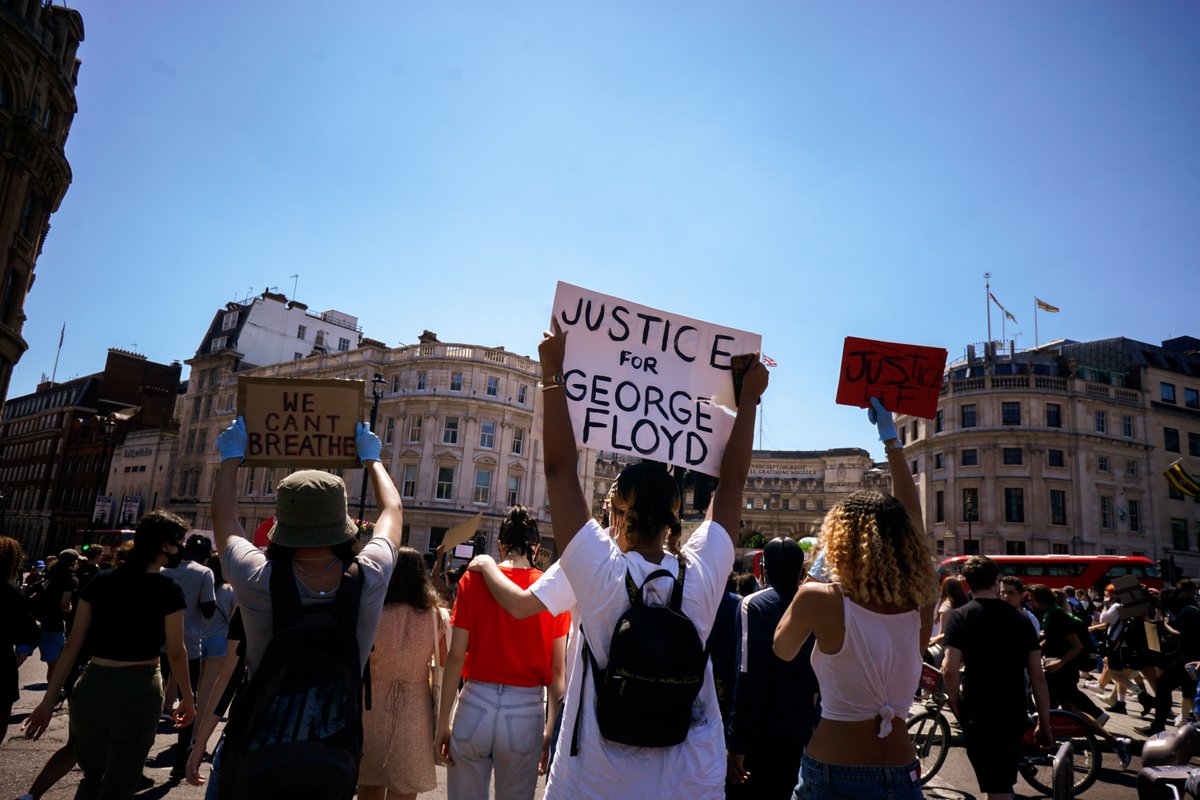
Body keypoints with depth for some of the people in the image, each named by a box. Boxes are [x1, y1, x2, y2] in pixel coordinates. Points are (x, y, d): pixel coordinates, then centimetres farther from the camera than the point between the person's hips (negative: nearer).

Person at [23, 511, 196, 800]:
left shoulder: (99, 581, 2)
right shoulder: (168, 590, -10)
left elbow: (73, 645, 3)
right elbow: (176, 653, -6)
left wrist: (49, 700, 9)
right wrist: (188, 697, 8)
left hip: (91, 686, 5)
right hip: (138, 691, -4)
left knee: (91, 777, 25)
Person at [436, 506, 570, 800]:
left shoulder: (474, 579, -3)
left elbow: (455, 656, -4)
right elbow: (558, 669, 0)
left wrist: (443, 721, 4)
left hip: (476, 705, 0)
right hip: (526, 711, 0)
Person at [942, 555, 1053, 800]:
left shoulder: (960, 617, -7)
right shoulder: (1021, 619, 5)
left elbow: (950, 670, -16)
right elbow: (1037, 676, 4)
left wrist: (957, 708, 0)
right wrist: (1045, 723, 10)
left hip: (978, 714, -4)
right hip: (1014, 714, 4)